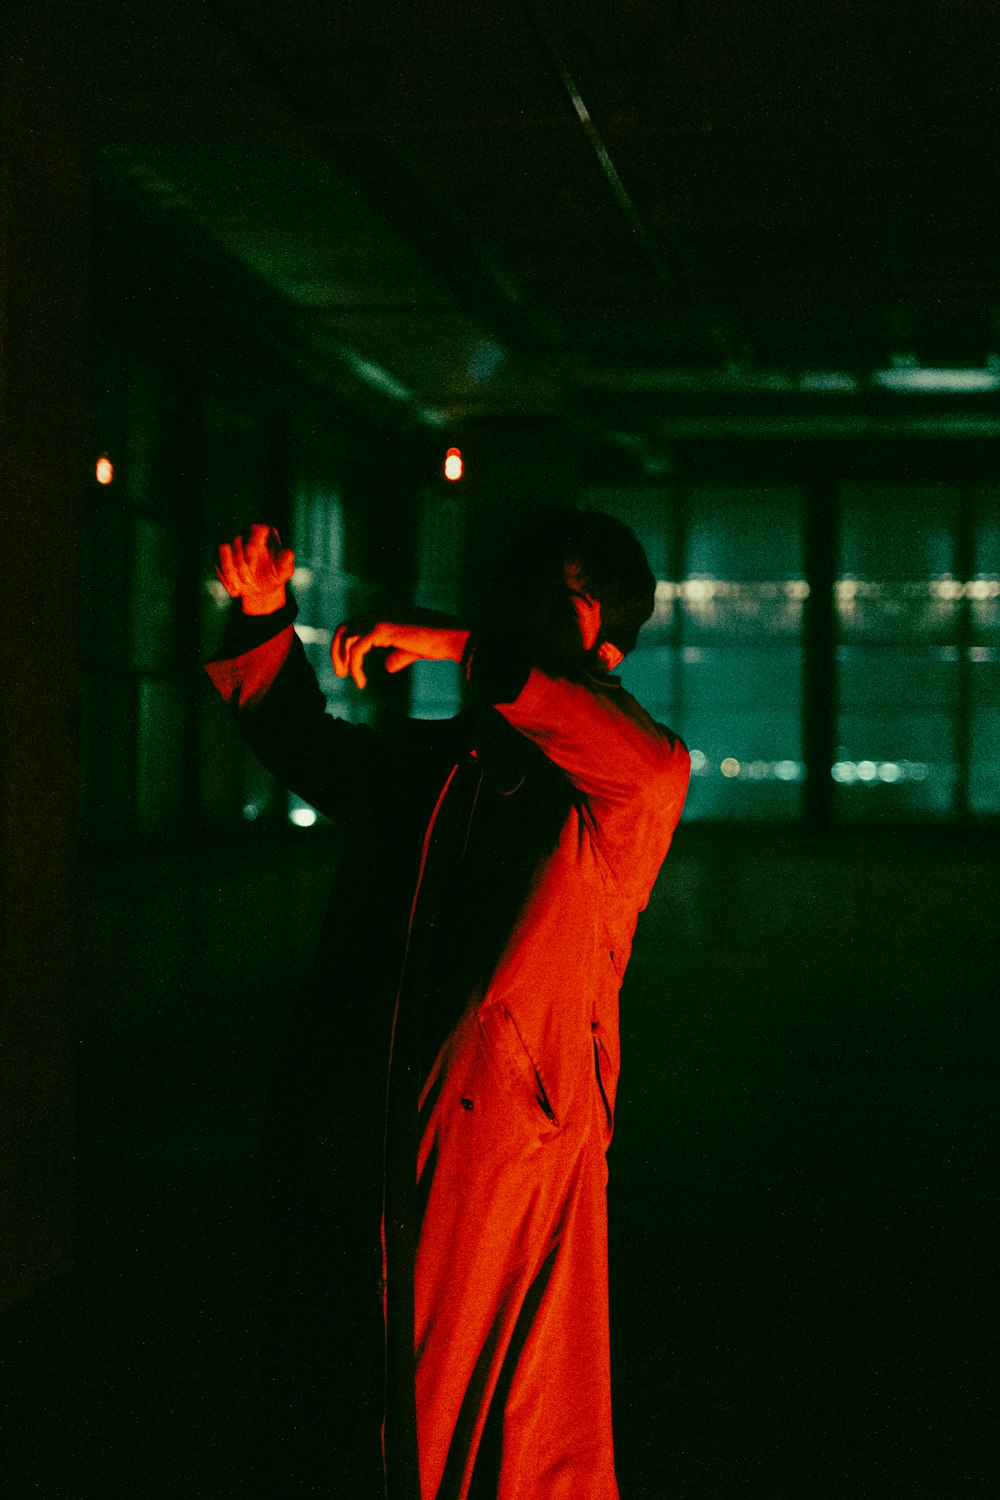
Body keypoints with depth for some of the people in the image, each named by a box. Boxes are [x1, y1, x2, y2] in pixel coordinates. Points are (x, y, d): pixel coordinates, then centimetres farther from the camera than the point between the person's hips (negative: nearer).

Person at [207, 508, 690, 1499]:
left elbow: (653, 764, -26)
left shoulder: (613, 792, -2)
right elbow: (305, 742, 32)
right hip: (343, 1154, 5)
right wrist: (265, 620, 16)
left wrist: (464, 650, -25)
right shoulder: (427, 764, 15)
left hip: (508, 1160, -5)